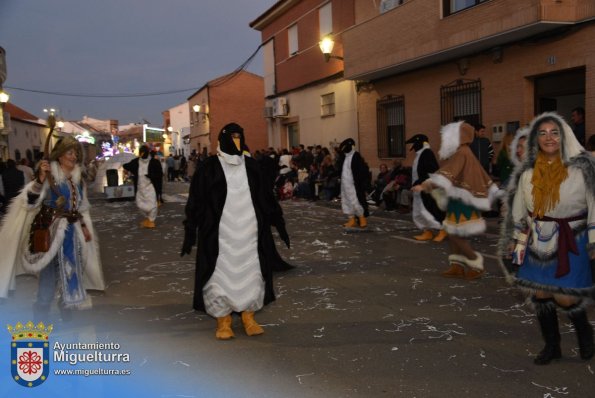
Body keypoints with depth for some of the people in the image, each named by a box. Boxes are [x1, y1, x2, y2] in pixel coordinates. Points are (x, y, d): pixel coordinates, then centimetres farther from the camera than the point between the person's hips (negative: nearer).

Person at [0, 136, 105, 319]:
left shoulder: (78, 180, 10)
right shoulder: (49, 176, -10)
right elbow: (30, 202, -21)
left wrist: (84, 226, 13)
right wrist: (39, 179, -33)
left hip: (72, 230, 6)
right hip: (52, 230, -6)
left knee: (71, 268, 13)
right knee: (50, 271, -5)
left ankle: (66, 304, 29)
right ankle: (41, 311, 9)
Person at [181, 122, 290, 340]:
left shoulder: (251, 166, 7)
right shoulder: (209, 167, -3)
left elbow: (266, 196, 10)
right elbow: (196, 200, -3)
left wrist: (279, 224, 9)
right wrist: (190, 232, -7)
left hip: (248, 232, 3)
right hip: (220, 233, -3)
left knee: (251, 274, 8)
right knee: (221, 275, 3)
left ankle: (249, 318, 21)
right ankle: (223, 321, 16)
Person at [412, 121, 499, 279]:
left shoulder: (460, 153, -15)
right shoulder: (465, 153, 16)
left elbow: (446, 174, -29)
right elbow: (483, 177, 21)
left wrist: (424, 186, -38)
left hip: (462, 202, -10)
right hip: (460, 201, 10)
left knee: (456, 236, -5)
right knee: (452, 234, 10)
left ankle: (476, 265, 6)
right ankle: (457, 266, 14)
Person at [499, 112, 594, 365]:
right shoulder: (528, 173, 3)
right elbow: (519, 211, 10)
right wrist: (516, 243, 11)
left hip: (571, 242, -3)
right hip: (539, 242, 4)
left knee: (565, 298, -4)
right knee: (540, 295, 8)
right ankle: (552, 346, 28)